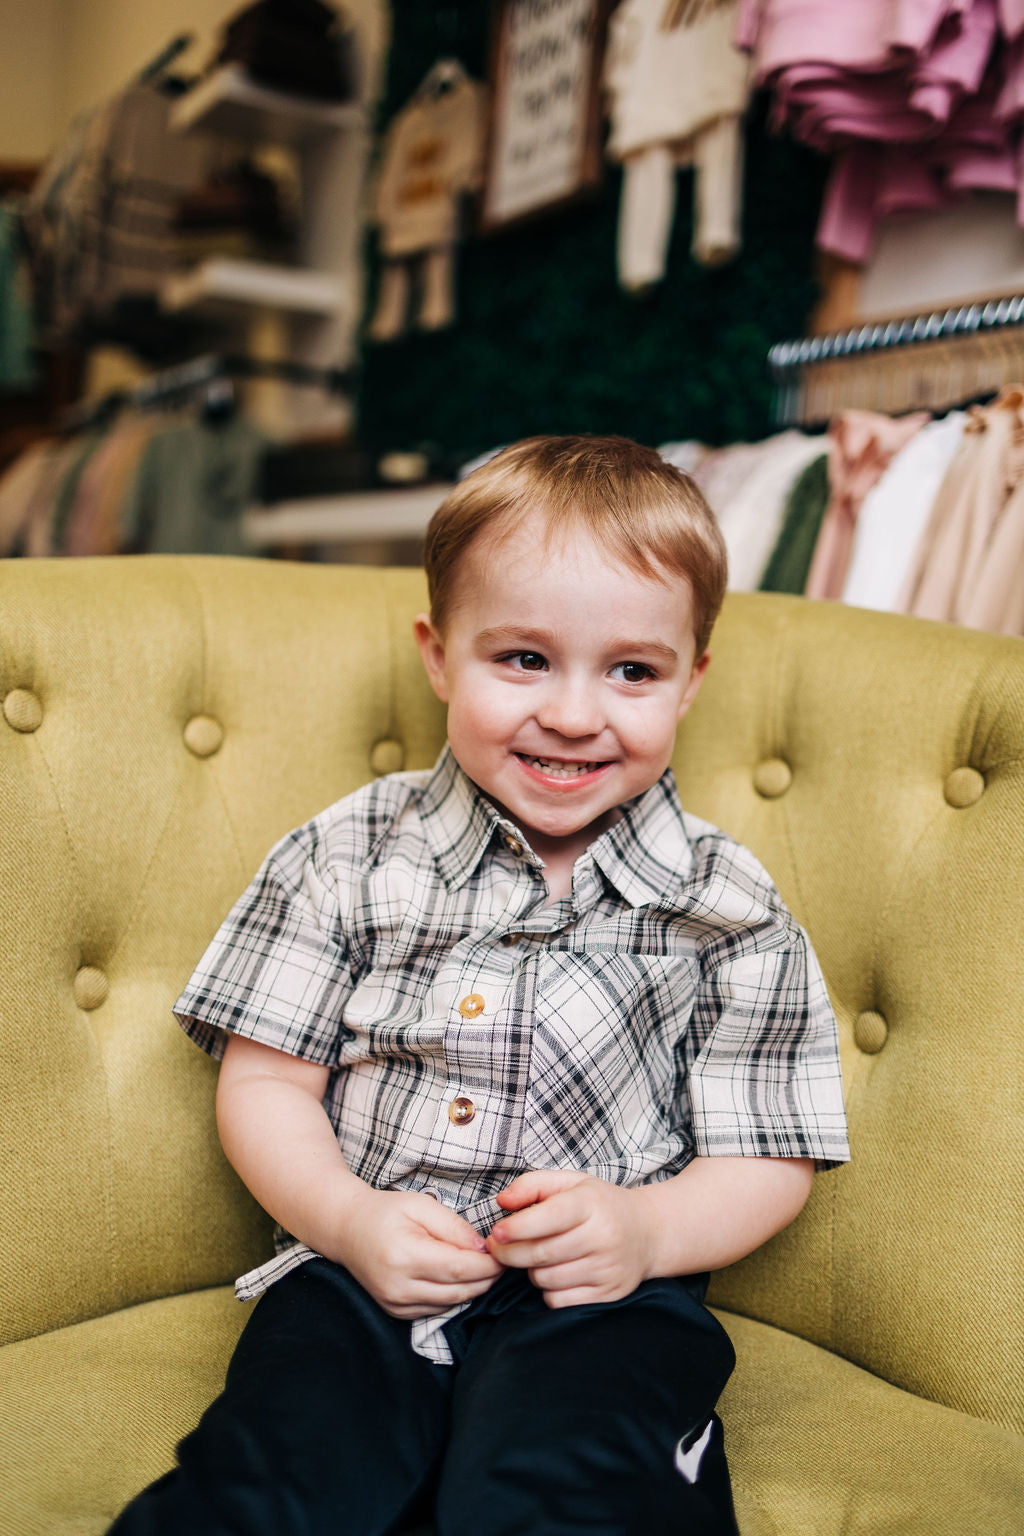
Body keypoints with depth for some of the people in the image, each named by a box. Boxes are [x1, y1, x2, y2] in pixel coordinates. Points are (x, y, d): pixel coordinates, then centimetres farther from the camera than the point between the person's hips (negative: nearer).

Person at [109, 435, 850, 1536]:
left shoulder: (727, 909, 1)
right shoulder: (352, 856, 4)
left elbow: (768, 1161, 4)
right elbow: (266, 1079, 6)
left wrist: (648, 1226, -16)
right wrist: (347, 1217, -12)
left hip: (598, 1302, 0)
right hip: (361, 1280, 1)